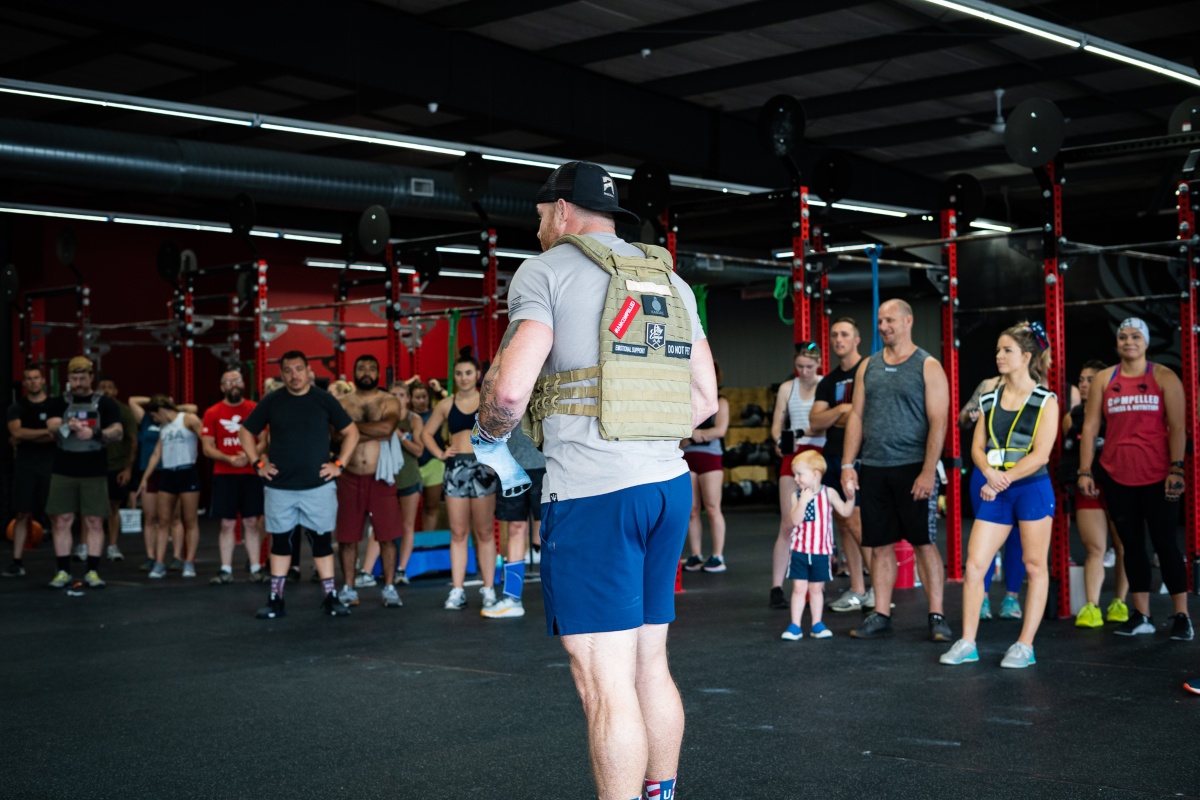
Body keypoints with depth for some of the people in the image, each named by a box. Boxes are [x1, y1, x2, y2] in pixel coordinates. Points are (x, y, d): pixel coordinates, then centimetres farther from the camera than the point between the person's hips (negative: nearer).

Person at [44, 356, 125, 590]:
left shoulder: (105, 404, 6)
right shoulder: (58, 403, 8)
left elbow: (118, 432, -6)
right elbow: (53, 427, -9)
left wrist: (95, 433, -25)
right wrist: (68, 426, -32)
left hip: (95, 472, -1)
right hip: (63, 471, 1)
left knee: (95, 522, -1)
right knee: (62, 521, 0)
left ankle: (92, 571, 5)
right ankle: (63, 572, 7)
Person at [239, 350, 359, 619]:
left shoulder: (324, 400, 1)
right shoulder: (271, 402, 2)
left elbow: (351, 432, 7)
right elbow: (245, 432, 12)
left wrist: (339, 464, 0)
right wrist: (258, 463, 3)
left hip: (318, 486, -1)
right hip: (279, 486, 1)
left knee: (322, 540, 3)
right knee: (280, 541, 7)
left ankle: (330, 598, 9)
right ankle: (275, 600, 13)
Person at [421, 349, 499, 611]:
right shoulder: (446, 405, 10)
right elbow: (426, 433, 19)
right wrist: (439, 453, 5)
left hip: (483, 466, -2)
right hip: (455, 468, 2)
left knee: (484, 532, 1)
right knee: (458, 532, 4)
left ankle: (488, 589, 5)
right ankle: (457, 590, 6)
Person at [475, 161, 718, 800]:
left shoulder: (547, 270, -3)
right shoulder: (670, 280, 17)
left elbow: (510, 388, -15)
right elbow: (705, 399, 17)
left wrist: (489, 438, 5)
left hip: (592, 492, -7)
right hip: (669, 483, 7)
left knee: (605, 682, -5)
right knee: (649, 664, 15)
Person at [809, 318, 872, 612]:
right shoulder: (828, 381, 16)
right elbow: (815, 419, 5)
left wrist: (837, 419, -7)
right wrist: (841, 410, -12)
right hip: (832, 456, 7)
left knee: (855, 520, -13)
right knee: (843, 524, 5)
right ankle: (857, 591, 10)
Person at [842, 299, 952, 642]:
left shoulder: (928, 367, -2)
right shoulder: (868, 366, 12)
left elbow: (938, 423, -8)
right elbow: (856, 416, 12)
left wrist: (928, 472, -16)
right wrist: (847, 464, 3)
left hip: (913, 469, -4)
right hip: (874, 469, 4)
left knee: (925, 543, -1)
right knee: (880, 545, 8)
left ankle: (936, 617, 5)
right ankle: (880, 616, 15)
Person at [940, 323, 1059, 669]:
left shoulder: (1045, 401, -4)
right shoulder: (990, 400, 11)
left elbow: (1040, 454, -12)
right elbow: (977, 448, 7)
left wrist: (1003, 481, -17)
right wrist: (990, 472, -14)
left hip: (1032, 488, -4)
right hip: (995, 493, 5)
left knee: (1034, 565, 2)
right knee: (974, 563, -1)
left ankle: (1025, 646, 10)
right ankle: (967, 643, 5)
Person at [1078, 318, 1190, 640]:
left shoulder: (1164, 377, 1)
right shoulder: (1104, 379, 8)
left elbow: (1177, 427, -4)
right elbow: (1090, 427, 5)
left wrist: (1176, 469, -13)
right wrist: (1085, 471, -1)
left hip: (1157, 477, -3)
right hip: (1117, 478, 3)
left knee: (1165, 543, 0)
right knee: (1132, 545, 7)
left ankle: (1182, 616, 6)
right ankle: (1141, 616, 13)